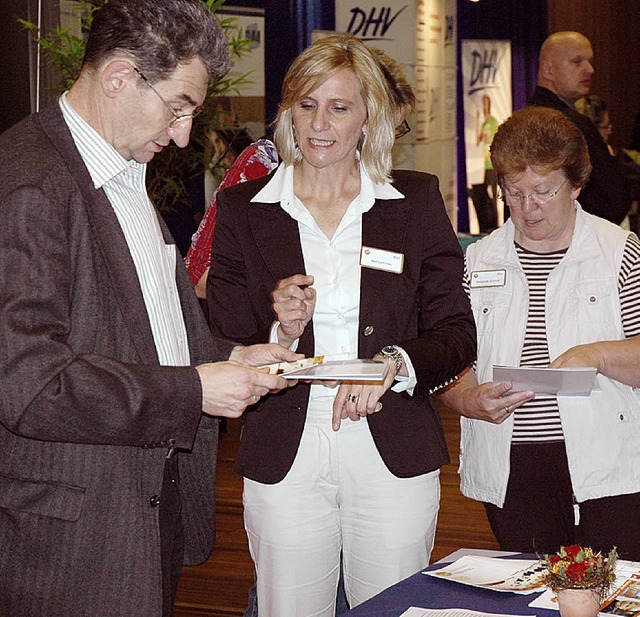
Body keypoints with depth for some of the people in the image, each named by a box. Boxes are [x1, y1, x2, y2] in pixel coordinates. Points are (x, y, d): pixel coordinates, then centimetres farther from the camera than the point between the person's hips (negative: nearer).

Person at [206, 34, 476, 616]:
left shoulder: (416, 201, 4)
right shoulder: (242, 208, 4)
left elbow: (457, 334, 2)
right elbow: (220, 344, 4)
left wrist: (394, 365, -17)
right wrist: (277, 332, -16)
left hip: (393, 453, 0)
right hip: (285, 458, 0)